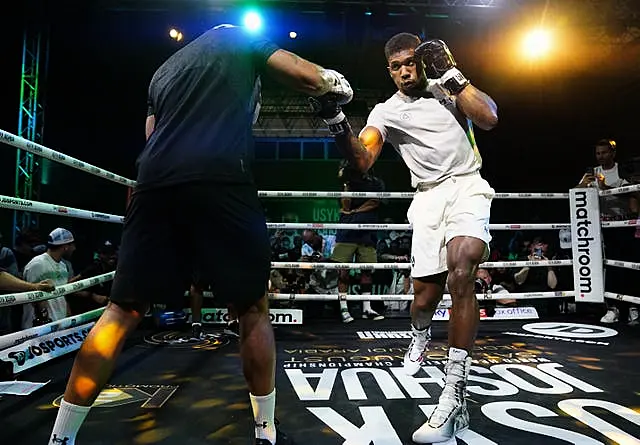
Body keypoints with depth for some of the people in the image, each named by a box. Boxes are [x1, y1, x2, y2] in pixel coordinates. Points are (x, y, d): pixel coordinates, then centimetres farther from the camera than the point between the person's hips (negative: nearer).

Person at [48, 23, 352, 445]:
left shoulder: (165, 70, 36)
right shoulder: (243, 40, 22)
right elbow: (309, 79, 12)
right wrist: (335, 83, 33)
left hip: (155, 182, 5)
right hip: (219, 180, -5)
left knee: (122, 312, 11)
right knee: (254, 309, 8)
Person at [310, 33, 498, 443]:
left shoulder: (449, 86, 7)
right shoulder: (385, 112, 7)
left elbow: (489, 119, -8)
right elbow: (362, 161, -8)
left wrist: (452, 75, -8)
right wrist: (336, 121, -22)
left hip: (467, 187, -2)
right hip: (429, 198, 2)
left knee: (460, 273, -28)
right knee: (425, 296, 1)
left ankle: (454, 401, -24)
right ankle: (420, 339, 41)